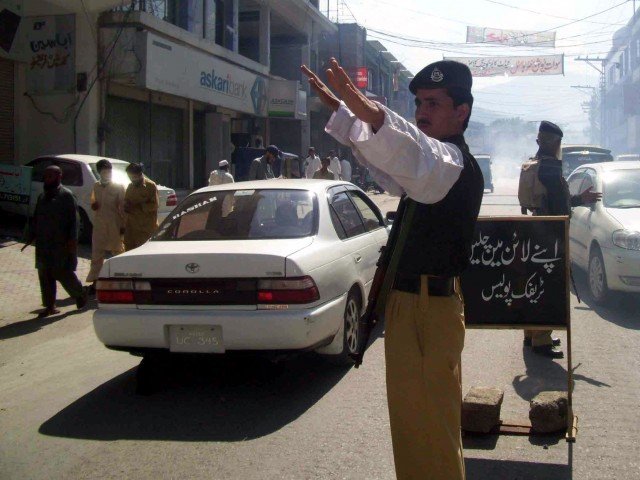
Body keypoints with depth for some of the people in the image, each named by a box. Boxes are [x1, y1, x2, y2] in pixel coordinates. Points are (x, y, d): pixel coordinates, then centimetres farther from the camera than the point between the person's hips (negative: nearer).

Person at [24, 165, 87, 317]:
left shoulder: (66, 195, -6)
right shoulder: (42, 197, 15)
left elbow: (74, 219, -11)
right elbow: (35, 219, 20)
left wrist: (72, 240, -18)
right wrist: (30, 238, 15)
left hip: (61, 245, -7)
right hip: (43, 245, 7)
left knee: (64, 273, -4)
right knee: (45, 275, 6)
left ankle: (80, 295, 18)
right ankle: (50, 306, 13)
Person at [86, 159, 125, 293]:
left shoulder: (118, 187, -4)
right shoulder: (96, 186, 10)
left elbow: (122, 207, -6)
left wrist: (123, 225, -9)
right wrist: (93, 205, -3)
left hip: (115, 226, -4)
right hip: (99, 225, 4)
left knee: (119, 252, 7)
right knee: (97, 254, 2)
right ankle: (95, 281, 5)